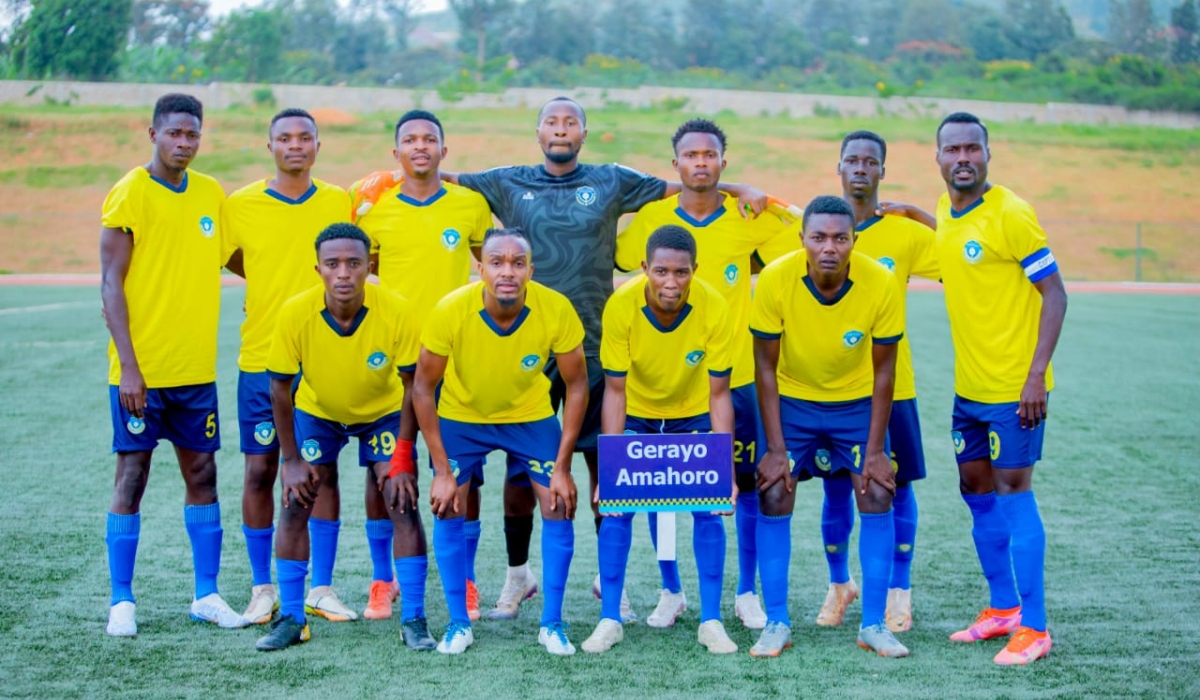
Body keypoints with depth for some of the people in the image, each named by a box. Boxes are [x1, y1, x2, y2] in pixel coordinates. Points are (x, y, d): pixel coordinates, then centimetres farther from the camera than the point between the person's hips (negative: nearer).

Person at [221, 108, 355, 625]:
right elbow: (227, 260, 8)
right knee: (260, 471, 4)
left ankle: (322, 588, 14)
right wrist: (282, 288, 3)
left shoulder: (339, 203, 2)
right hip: (261, 362, -1)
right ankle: (262, 589, 16)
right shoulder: (240, 206, -2)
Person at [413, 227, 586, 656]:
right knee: (448, 510, -7)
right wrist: (441, 470, -18)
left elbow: (576, 384, -14)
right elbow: (423, 386, -17)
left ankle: (552, 624, 7)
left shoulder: (557, 311, -28)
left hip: (531, 415, 1)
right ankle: (459, 624, 9)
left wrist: (562, 467, -16)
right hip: (461, 415, 0)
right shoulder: (451, 311, -29)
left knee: (558, 506, -7)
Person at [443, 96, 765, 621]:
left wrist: (739, 189, 4)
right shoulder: (508, 183, 7)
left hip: (595, 346, 0)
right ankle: (517, 573, 22)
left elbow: (681, 188, 14)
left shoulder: (612, 181, 7)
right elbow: (446, 180, 14)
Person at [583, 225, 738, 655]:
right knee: (616, 506, -9)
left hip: (694, 414, 0)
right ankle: (610, 620, 4)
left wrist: (724, 465, -26)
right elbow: (614, 390, -21)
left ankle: (711, 621, 5)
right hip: (636, 414, 0)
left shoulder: (714, 307, -27)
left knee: (708, 509, -8)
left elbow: (719, 393, -19)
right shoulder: (621, 305, -28)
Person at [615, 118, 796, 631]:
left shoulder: (750, 219, -2)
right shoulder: (651, 217, -2)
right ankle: (671, 592, 21)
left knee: (747, 485, 5)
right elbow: (613, 263, 5)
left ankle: (747, 593, 21)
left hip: (734, 377, 0)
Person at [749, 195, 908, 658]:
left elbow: (883, 369, -11)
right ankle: (776, 624, 3)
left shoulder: (880, 283, -23)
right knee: (773, 501, -9)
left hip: (857, 403, 1)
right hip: (792, 400, 0)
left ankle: (873, 624, 3)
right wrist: (776, 448, -16)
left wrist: (874, 450, -12)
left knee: (877, 497, -8)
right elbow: (766, 367, -14)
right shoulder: (776, 280, -24)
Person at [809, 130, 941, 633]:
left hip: (890, 386, 0)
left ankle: (898, 591, 19)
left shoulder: (907, 234, -1)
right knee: (835, 489, 8)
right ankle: (839, 584, 26)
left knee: (897, 487, 5)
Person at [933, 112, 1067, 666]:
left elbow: (1054, 295, -15)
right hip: (969, 386, 8)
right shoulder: (944, 211, 8)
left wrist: (1036, 376, -21)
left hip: (1013, 387, -8)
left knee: (1013, 493, -5)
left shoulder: (1010, 214, -14)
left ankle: (1033, 627, 4)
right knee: (977, 490, 13)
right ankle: (1002, 608, 27)